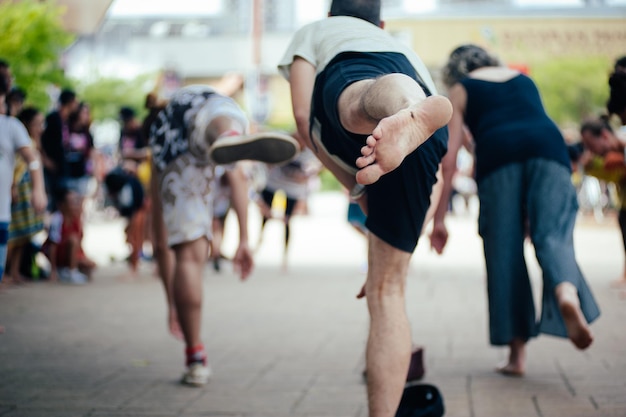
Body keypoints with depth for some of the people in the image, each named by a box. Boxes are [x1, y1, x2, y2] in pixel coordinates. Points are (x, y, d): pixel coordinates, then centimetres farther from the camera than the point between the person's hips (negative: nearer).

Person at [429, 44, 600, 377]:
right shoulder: (523, 79, 35)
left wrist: (439, 219, 12)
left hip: (499, 153, -2)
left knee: (504, 252, 2)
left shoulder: (460, 90, 22)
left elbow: (448, 158, 12)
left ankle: (517, 353, 1)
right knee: (551, 235, -8)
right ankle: (567, 294, -42)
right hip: (549, 147, 3)